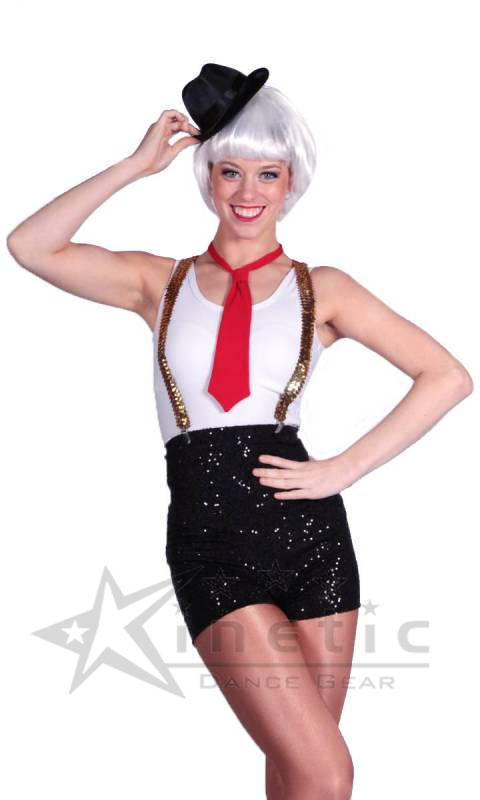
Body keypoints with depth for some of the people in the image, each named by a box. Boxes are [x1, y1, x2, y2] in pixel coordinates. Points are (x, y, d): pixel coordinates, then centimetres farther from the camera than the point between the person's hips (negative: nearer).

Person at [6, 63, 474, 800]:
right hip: (209, 539, -1)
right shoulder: (161, 283, 11)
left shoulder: (321, 289, 8)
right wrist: (137, 165, -1)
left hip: (310, 530, 1)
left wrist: (345, 469, -3)